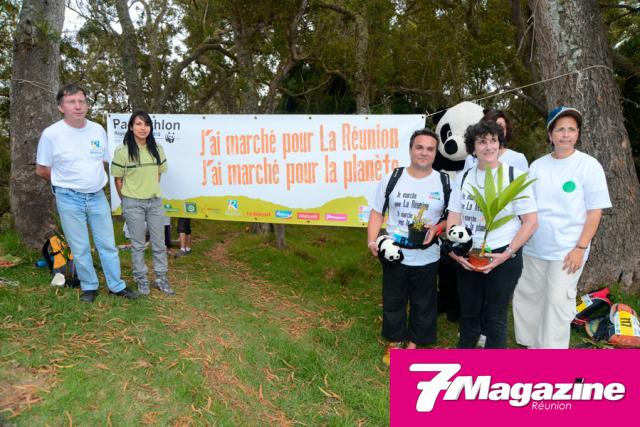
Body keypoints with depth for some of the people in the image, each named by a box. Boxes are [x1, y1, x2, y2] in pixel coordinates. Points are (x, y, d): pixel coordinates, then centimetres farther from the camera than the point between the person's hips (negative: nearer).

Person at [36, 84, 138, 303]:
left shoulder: (98, 130, 0)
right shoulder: (51, 134, -10)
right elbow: (41, 170, -1)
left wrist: (93, 180, 11)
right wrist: (69, 182, 6)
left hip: (97, 196, 3)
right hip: (69, 199, -3)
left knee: (108, 244, 10)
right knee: (80, 249, 7)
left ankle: (117, 286, 21)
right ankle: (89, 287, 24)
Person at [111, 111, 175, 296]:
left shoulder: (157, 149, 4)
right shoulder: (122, 151, -9)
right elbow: (118, 180, -3)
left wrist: (151, 191, 12)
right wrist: (127, 200, 3)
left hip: (155, 201, 4)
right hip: (133, 204, -4)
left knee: (159, 243, 9)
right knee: (138, 244, 7)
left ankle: (161, 279, 22)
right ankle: (141, 280, 21)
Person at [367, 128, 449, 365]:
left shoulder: (444, 183, -4)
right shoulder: (392, 179, -3)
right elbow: (377, 213, 2)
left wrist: (436, 228, -18)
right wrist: (372, 241, -12)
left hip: (426, 257, 0)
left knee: (423, 304, 13)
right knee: (392, 301, 13)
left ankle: (413, 344, 33)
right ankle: (394, 343, 33)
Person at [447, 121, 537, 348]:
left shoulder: (515, 176, -6)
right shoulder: (463, 178, 5)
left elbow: (530, 221, -8)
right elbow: (454, 218, 5)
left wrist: (507, 254, -16)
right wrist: (455, 251, -9)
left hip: (503, 257, -3)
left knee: (495, 317, 7)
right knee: (468, 314, 16)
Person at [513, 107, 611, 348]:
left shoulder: (589, 165, -5)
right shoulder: (537, 165, 6)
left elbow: (595, 212, -7)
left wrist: (580, 248, -13)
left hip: (567, 251, -4)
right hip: (533, 248, 5)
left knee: (557, 305, 1)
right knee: (527, 299, 13)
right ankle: (532, 344, 32)